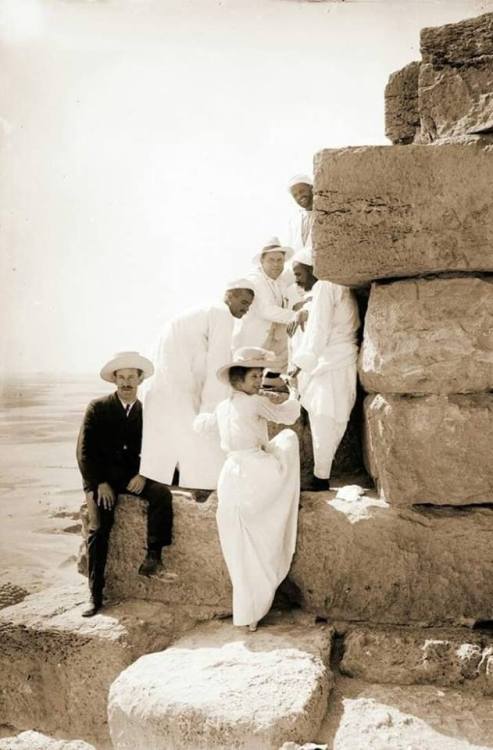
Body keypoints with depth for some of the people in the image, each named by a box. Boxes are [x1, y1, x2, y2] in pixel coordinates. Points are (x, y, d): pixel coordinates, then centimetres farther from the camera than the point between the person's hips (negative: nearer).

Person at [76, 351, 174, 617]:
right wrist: (99, 483, -14)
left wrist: (143, 475, -13)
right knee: (99, 528, -20)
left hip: (134, 475, 2)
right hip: (101, 477, -2)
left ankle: (154, 553, -18)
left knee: (162, 493, -27)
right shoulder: (98, 408, 1)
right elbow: (85, 450, -3)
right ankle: (95, 595, -11)